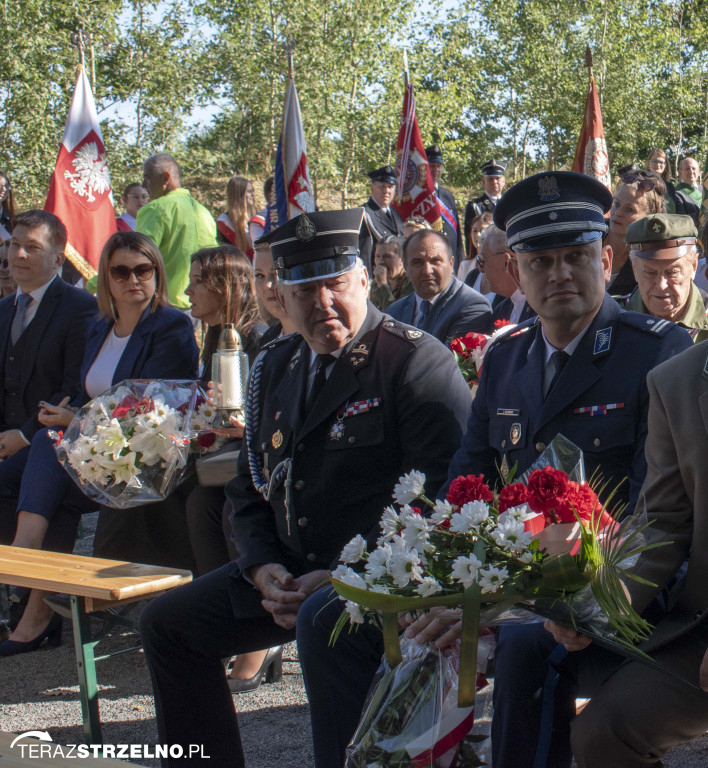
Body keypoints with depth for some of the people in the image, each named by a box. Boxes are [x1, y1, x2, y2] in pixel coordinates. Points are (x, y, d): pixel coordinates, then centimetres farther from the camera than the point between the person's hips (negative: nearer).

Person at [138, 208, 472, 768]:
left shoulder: (418, 361, -12)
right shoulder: (276, 367, 12)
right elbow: (251, 486, 17)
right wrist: (263, 569, -2)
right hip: (291, 570, 8)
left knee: (323, 625, -37)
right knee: (168, 622, 8)